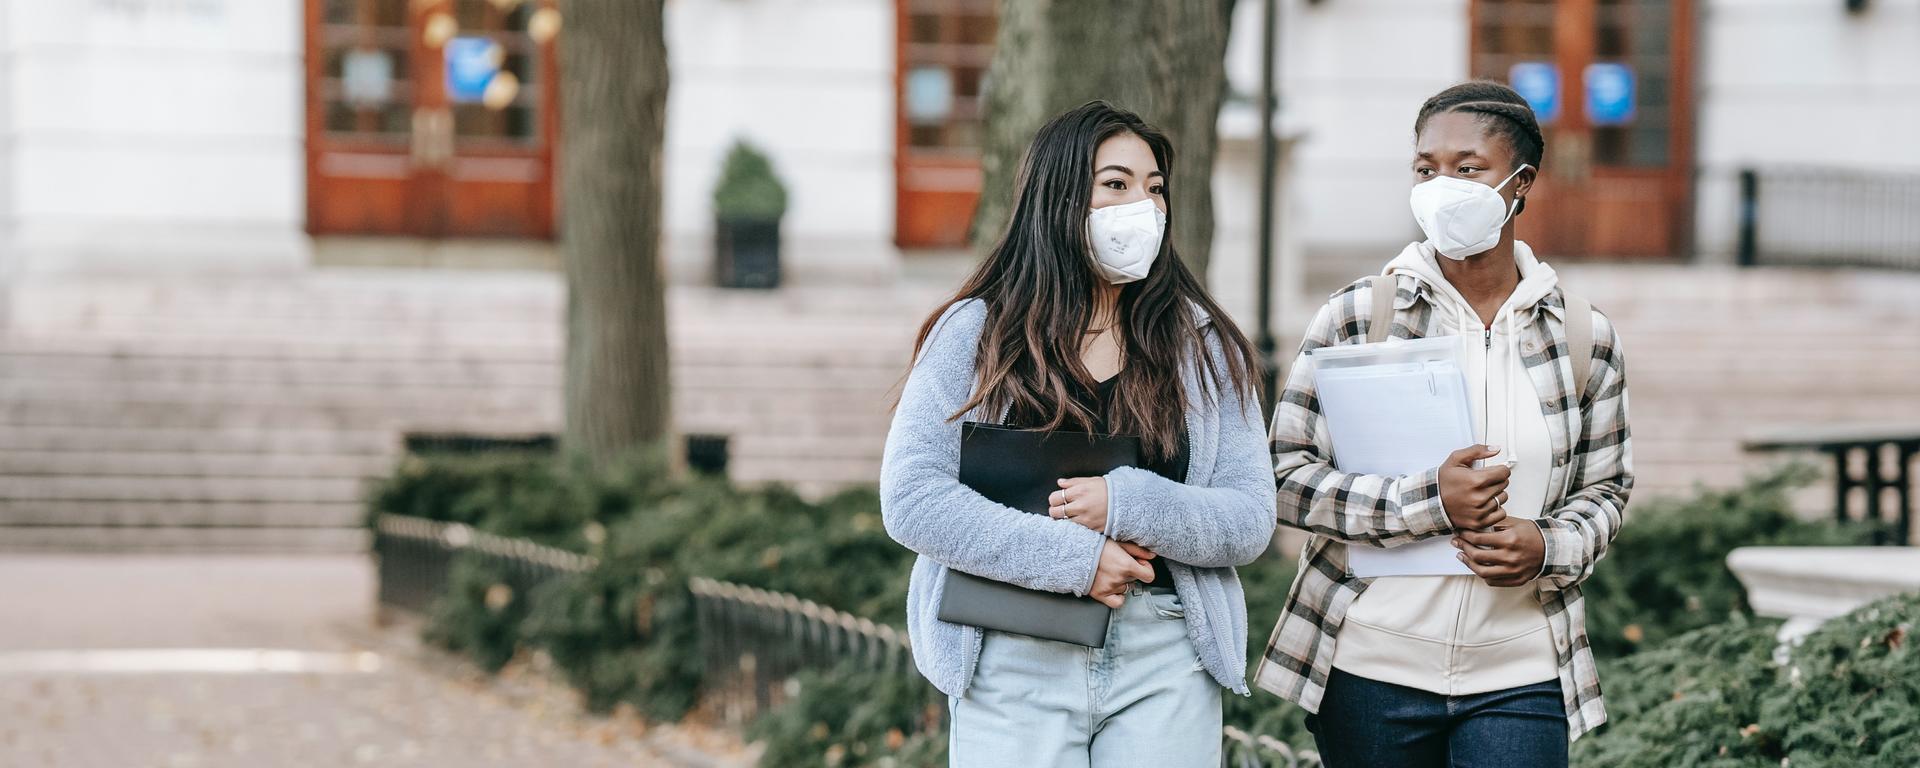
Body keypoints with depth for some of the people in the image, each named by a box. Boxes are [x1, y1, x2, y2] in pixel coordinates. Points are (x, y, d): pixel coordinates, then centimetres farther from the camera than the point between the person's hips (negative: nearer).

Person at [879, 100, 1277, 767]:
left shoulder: (1202, 345, 8)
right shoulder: (974, 335, 2)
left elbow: (1250, 520, 1)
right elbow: (911, 498, -8)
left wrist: (1129, 505, -16)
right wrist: (1073, 558, -14)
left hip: (1166, 664, 2)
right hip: (1014, 662, -2)